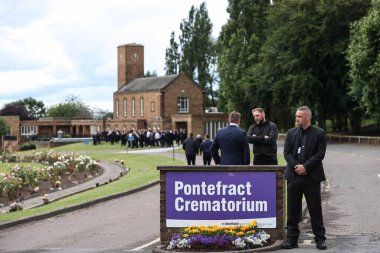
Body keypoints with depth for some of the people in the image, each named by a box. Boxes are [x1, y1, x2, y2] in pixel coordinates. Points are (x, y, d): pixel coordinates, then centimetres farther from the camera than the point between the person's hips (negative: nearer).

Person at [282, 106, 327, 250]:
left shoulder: (319, 134, -1)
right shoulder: (291, 133, 9)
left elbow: (320, 154, -7)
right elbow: (287, 152, 3)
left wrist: (305, 167, -14)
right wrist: (296, 166, -11)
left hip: (312, 177, -3)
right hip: (294, 175, 3)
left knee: (315, 209, 2)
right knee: (293, 209, 6)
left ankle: (320, 238, 11)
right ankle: (292, 238, 12)